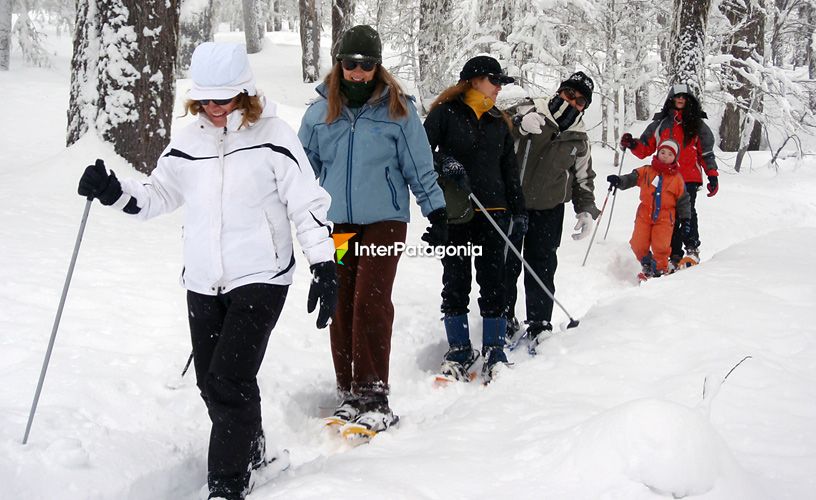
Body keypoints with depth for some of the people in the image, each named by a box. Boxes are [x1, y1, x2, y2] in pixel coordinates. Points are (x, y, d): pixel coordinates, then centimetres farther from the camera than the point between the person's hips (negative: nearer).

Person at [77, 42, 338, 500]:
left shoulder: (272, 136, -8)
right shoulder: (188, 143, 7)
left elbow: (308, 203, -7)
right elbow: (158, 194, 16)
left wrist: (325, 266, -12)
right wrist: (115, 192, -3)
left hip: (261, 278, -6)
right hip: (203, 282, 6)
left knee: (229, 379, -15)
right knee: (211, 381, 12)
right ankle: (252, 453, 36)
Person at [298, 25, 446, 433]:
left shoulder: (398, 109, 0)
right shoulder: (321, 111, 6)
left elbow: (419, 167, 5)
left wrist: (437, 213, 3)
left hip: (384, 220, -3)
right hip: (335, 223, 3)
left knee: (371, 302, -13)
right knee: (341, 306, 3)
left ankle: (374, 395, -9)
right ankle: (348, 394, 10)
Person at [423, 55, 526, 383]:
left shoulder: (499, 123, 17)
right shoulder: (445, 113, 2)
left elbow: (510, 170, 20)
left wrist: (519, 211, 15)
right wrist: (444, 162, -22)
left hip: (493, 211, 3)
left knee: (493, 281, 1)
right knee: (455, 281, 2)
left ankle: (494, 352, 6)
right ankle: (459, 351, 10)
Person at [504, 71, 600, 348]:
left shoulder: (579, 140, 8)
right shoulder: (530, 111, -6)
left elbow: (583, 178, 17)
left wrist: (586, 210, 6)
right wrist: (521, 122, -35)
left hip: (548, 210, 2)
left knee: (541, 267, 0)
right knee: (506, 262, 5)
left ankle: (540, 324, 9)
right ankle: (504, 318, 21)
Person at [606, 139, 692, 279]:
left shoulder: (677, 178, 3)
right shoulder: (646, 171, 4)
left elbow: (683, 201, 8)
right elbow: (631, 179, 0)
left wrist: (685, 220, 5)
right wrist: (619, 181, -23)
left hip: (665, 217, -2)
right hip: (644, 215, 2)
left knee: (660, 246, -11)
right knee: (638, 245, -1)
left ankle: (660, 269, 11)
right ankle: (647, 265, 24)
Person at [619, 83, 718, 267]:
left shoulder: (696, 124, 11)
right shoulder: (660, 123, 15)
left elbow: (706, 152, 11)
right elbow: (645, 148, 17)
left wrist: (712, 175, 2)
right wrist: (632, 144, -3)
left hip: (689, 177, -2)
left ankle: (692, 249, -7)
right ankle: (675, 255, 0)